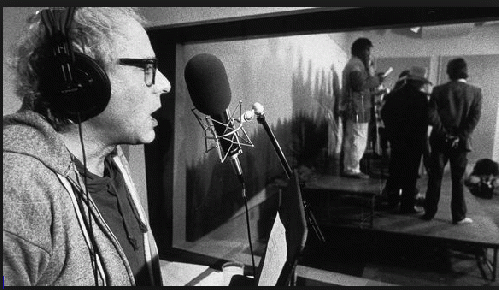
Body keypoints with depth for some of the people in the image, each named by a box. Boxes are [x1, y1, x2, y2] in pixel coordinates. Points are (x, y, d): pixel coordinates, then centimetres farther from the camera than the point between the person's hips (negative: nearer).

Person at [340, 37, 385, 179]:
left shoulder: (351, 64, 21)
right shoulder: (357, 64, -12)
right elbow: (360, 85, -23)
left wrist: (373, 76, 10)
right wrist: (376, 79, -11)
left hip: (350, 108, 11)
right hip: (358, 108, -11)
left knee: (350, 139, 13)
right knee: (358, 140, -6)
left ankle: (348, 168, 20)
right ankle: (353, 169, -1)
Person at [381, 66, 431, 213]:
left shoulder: (394, 94, 3)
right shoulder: (421, 97, -14)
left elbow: (384, 114, 7)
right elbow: (424, 120, -16)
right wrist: (423, 140, -5)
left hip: (396, 139, 6)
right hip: (414, 141, -5)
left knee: (395, 170, 17)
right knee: (410, 174, 3)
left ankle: (392, 200, 27)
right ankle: (407, 205, 9)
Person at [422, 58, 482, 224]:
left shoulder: (439, 90, -3)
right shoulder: (475, 92, 0)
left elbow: (431, 115, -11)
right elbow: (475, 117, -9)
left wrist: (444, 133, -5)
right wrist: (461, 136, -9)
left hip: (440, 140, 0)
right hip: (461, 142, 0)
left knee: (435, 178, 8)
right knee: (458, 179, 8)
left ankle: (429, 212, 13)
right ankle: (458, 216, 15)